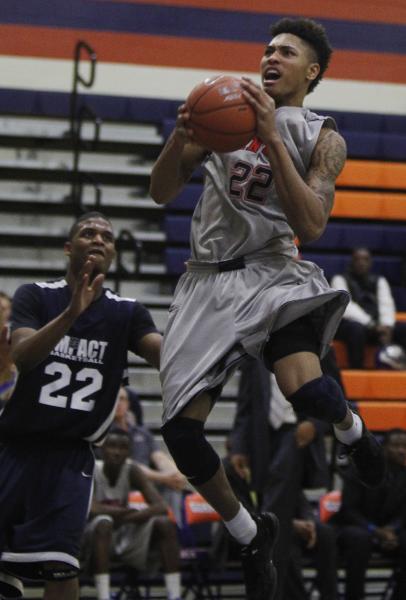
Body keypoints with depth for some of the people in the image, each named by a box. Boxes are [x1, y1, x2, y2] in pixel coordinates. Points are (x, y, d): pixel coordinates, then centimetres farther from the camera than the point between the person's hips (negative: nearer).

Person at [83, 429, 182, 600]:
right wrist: (127, 512, -23)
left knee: (165, 524, -19)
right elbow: (91, 509, -33)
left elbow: (161, 507, -13)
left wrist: (124, 518, -25)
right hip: (96, 540, -5)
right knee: (104, 522, -38)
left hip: (125, 538, 5)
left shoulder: (132, 470, -4)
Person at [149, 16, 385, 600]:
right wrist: (181, 136, -12)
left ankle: (352, 430, 7)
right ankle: (251, 536, 18)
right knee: (180, 428, -6)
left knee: (304, 387, -32)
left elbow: (311, 226, -14)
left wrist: (271, 137, -19)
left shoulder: (322, 139, 1)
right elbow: (161, 192, 9)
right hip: (208, 281, 4)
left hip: (272, 272, -3)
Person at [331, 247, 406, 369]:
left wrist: (387, 325, -20)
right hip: (349, 323, -4)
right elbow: (347, 306, -10)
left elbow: (386, 304, 3)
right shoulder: (340, 279, 5)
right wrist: (370, 324, -24)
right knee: (356, 329, -40)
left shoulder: (379, 281, 19)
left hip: (375, 325, 4)